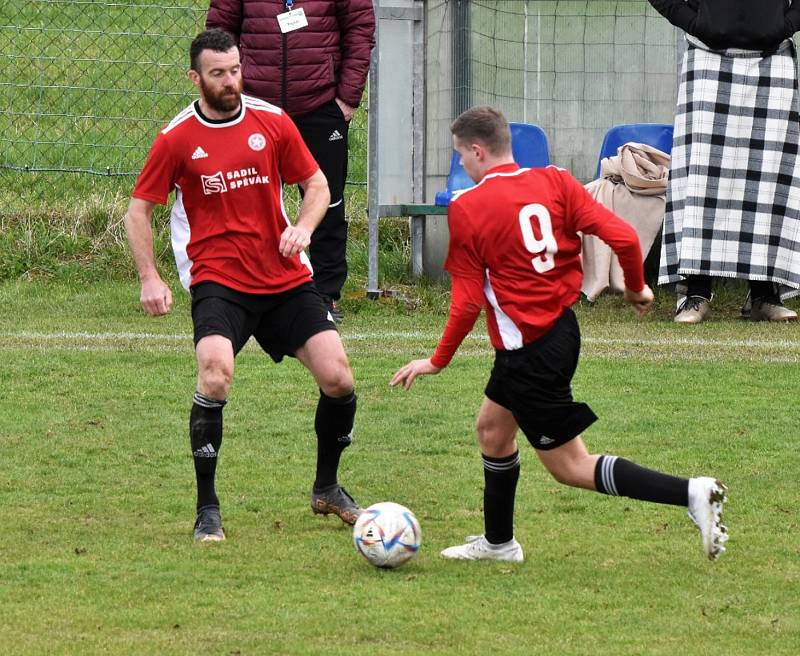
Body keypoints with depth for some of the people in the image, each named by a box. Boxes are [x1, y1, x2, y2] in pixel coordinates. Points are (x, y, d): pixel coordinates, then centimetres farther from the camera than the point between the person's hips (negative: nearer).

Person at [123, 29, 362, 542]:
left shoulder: (271, 122, 2)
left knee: (338, 379, -5)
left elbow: (317, 183, 12)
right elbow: (138, 211, 4)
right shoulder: (177, 139, -4)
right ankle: (207, 510, -14)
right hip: (218, 281, -3)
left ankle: (327, 489, 22)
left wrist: (303, 227, -8)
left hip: (287, 278, 3)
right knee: (216, 374, -28)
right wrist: (150, 279, -7)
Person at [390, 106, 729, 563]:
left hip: (528, 350, -8)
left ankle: (691, 493, -16)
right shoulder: (554, 182, 1)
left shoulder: (466, 208, -13)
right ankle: (497, 542, 40)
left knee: (572, 466, -1)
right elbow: (623, 237, -7)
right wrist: (637, 288, 12)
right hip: (563, 327, 8)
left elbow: (468, 301, -12)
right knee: (493, 427, 27)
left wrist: (438, 362, 0)